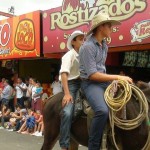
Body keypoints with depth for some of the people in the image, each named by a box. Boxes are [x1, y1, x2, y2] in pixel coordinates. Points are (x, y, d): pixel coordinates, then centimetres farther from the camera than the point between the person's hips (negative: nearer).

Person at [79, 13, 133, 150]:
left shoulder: (104, 46, 11)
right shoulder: (88, 46, -15)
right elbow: (92, 75, -21)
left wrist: (114, 79, 10)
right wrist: (118, 77, -20)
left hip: (104, 82, 9)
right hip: (90, 83, -9)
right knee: (103, 110, -33)